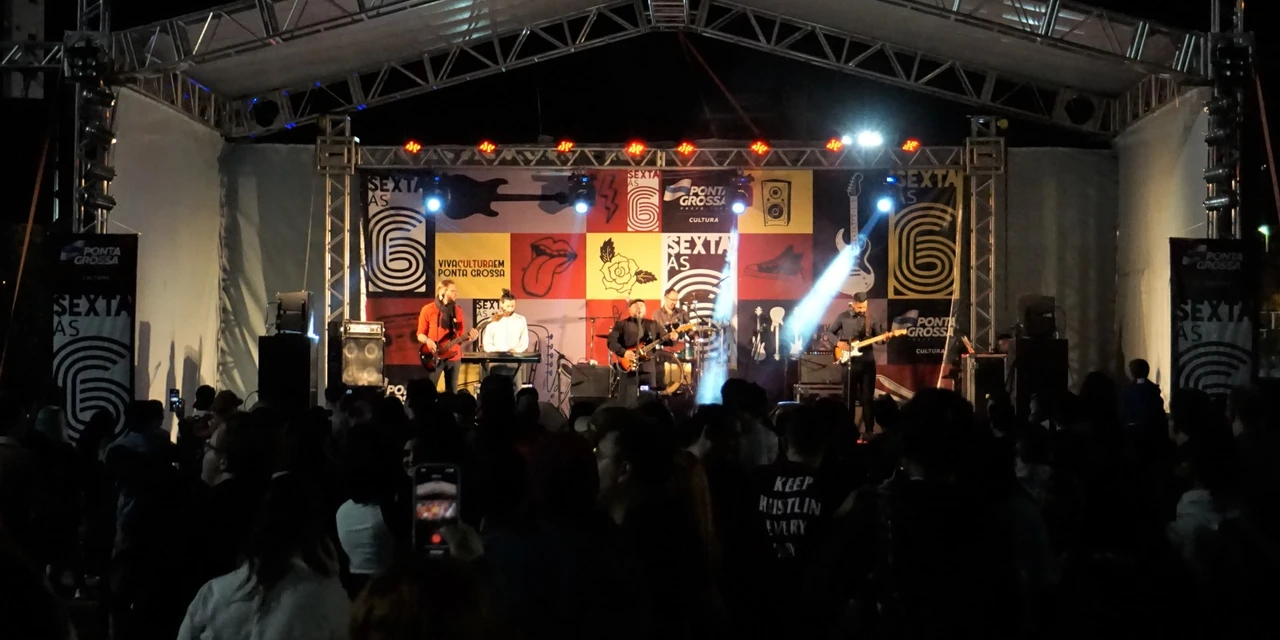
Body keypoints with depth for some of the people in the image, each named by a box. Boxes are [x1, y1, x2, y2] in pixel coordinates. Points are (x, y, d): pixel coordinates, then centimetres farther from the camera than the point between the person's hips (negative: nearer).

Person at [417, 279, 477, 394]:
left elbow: (461, 335, 11)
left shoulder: (457, 310, 10)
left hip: (454, 356, 4)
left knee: (452, 392, 5)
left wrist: (469, 337, -10)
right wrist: (427, 341, -20)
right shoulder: (428, 309, -2)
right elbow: (420, 334, 1)